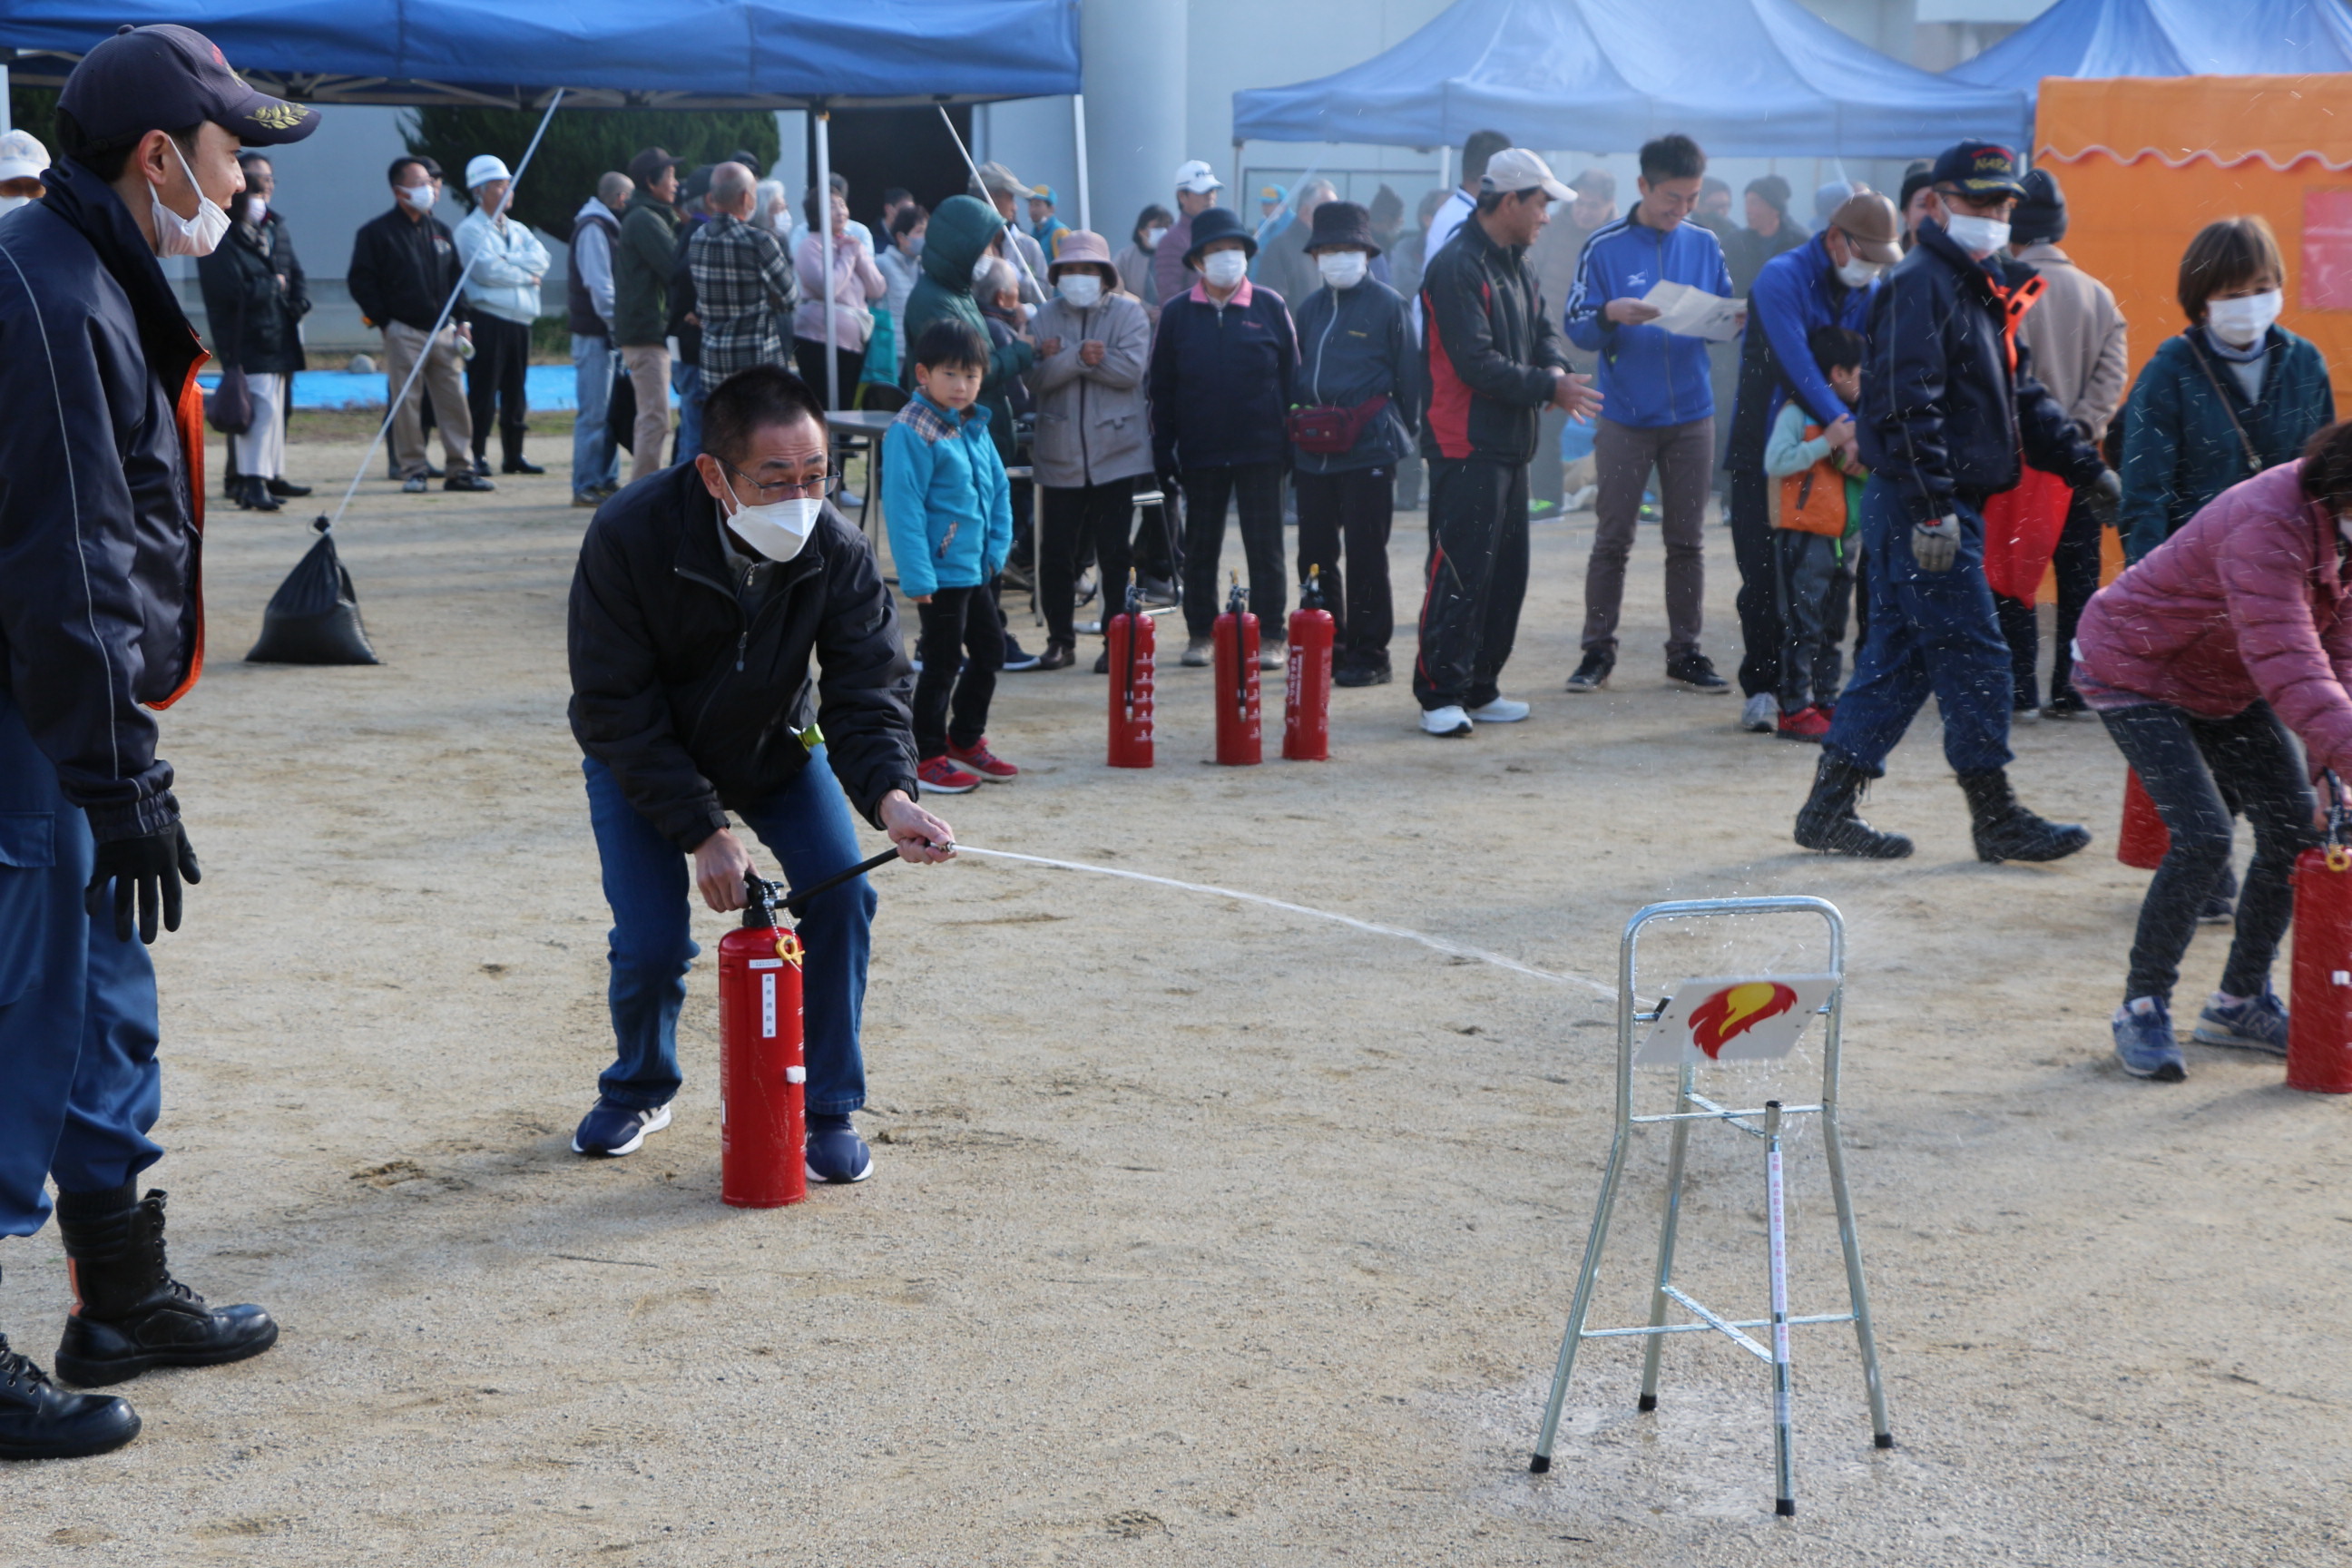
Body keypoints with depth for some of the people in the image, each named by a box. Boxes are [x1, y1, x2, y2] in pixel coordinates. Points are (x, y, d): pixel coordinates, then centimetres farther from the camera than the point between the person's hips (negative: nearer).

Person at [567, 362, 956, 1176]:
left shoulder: (838, 552, -26)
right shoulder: (629, 537, -32)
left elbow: (866, 692, -24)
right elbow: (614, 711, -26)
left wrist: (890, 796, -46)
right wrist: (703, 830, -31)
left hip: (777, 744, 2)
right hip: (644, 756, -2)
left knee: (840, 896, -17)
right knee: (651, 942, -13)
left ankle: (828, 1111, 2)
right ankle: (637, 1091, 21)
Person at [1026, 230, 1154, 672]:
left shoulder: (1129, 313, 2)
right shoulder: (1046, 318, 8)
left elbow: (1130, 370, -14)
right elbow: (1037, 377, -7)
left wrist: (1064, 358, -14)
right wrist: (1081, 356, -23)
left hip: (1116, 452, -2)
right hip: (1060, 456, 2)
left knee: (1115, 553, 2)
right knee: (1055, 552, 4)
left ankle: (1117, 640, 11)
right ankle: (1060, 638, 16)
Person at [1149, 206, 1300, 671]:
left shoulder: (1270, 308, 1)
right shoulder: (1176, 314, 3)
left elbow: (1290, 378, 2)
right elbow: (1162, 388, 5)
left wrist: (1292, 442, -3)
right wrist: (1163, 452, 0)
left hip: (1261, 451, -1)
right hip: (1200, 453, 1)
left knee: (1265, 548, 3)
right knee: (1200, 547, 9)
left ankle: (1268, 637, 10)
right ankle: (1200, 633, 19)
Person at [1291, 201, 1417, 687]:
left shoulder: (1387, 304, -3)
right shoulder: (1311, 307, 14)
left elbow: (1407, 378, 0)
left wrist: (1400, 434, 1)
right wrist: (1294, 435, 14)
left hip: (1367, 451, -6)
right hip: (1312, 454, 6)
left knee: (1365, 556, -2)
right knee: (1315, 555, 8)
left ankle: (1368, 655, 6)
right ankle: (1326, 649, 18)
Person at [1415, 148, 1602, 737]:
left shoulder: (1515, 265, 17)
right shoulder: (1457, 267, -14)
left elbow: (1544, 330, 19)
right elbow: (1477, 363, -20)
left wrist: (1554, 368, -4)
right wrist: (1547, 388, -16)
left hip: (1510, 446, 10)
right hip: (1466, 447, -10)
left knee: (1507, 572, 12)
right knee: (1460, 572, -10)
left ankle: (1479, 688, 19)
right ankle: (1440, 694, -5)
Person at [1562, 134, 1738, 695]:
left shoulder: (1704, 245, 7)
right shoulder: (1605, 248, -4)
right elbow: (1577, 328, -5)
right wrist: (1611, 315, -25)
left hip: (1692, 414, 3)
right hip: (1625, 415, -3)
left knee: (1687, 539, 7)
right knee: (1612, 539, 2)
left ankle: (1685, 651, 15)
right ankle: (1598, 651, 10)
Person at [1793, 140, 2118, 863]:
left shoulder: (1987, 288, 19)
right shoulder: (1920, 285, -12)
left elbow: (2021, 397, 24)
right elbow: (1907, 407, -21)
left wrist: (2084, 466, 15)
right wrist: (1932, 510, -26)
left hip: (1952, 506, 10)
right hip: (1921, 508, -10)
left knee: (1899, 656, 11)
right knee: (1974, 657, -5)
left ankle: (1829, 808, 15)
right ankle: (1996, 818, 3)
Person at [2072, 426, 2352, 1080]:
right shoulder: (2266, 527, -36)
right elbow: (2289, 668, -43)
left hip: (2227, 685, 9)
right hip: (2134, 672, -9)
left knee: (2297, 827, 2)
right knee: (2203, 837, -20)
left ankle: (2240, 1002, 17)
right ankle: (2142, 1010, -2)